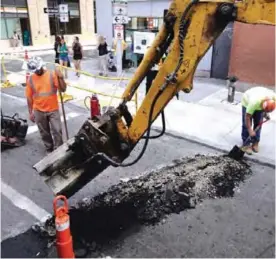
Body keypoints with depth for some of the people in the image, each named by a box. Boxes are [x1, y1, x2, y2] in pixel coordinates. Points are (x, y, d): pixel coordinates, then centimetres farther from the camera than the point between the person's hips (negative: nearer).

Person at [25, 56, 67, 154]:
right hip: (39, 111, 2)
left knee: (57, 131, -1)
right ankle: (49, 149, 34)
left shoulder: (52, 75, -8)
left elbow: (63, 89, -11)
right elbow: (29, 97, 2)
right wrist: (31, 113, 3)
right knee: (44, 133, 15)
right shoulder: (31, 79, -3)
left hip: (53, 110, -2)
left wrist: (60, 78, -27)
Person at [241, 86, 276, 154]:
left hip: (260, 103, 4)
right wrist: (250, 130, -31)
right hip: (247, 102, -4)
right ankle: (246, 144, 0)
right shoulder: (254, 102, -44)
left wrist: (265, 113, -3)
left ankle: (255, 143, 12)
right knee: (246, 125, -9)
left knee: (258, 124, 0)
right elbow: (247, 117, -34)